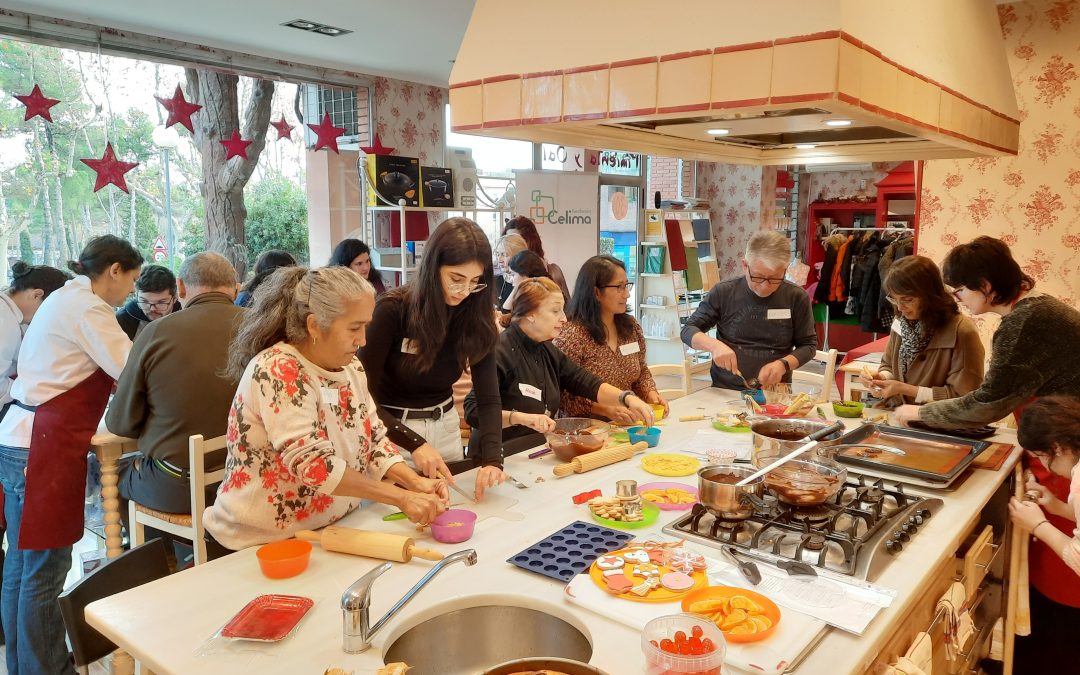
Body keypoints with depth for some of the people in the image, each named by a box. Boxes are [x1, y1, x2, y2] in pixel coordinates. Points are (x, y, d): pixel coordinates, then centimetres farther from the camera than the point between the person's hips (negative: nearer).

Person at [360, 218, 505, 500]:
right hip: (393, 430, -4)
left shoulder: (477, 317, -10)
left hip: (445, 427, 4)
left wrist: (492, 459, -28)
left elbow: (488, 398, -12)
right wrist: (414, 442, -30)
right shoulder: (392, 310, -21)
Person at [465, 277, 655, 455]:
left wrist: (627, 398, -11)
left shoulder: (548, 351, 11)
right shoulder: (500, 352, -16)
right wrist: (520, 417, -35)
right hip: (505, 460, -8)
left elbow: (588, 384, 5)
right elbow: (474, 412, -22)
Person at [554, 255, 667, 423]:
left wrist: (651, 393, 1)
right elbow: (563, 396, -15)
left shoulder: (631, 327, 8)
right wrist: (606, 409, -24)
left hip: (629, 425, 6)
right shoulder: (572, 335, -13)